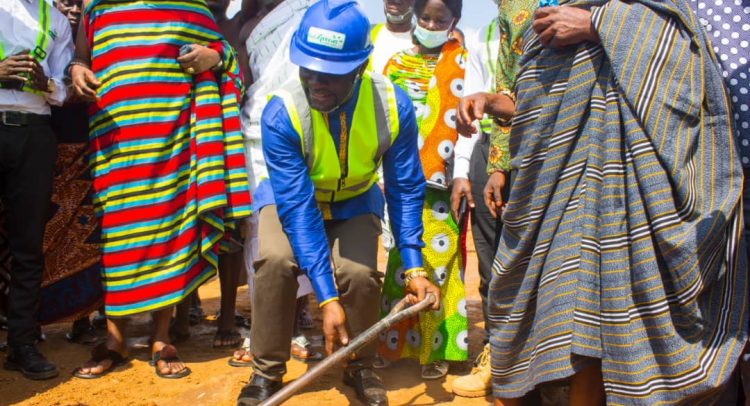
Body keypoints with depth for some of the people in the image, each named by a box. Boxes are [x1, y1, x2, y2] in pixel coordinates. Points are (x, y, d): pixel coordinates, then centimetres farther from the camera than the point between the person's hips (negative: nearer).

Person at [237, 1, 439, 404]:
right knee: (276, 260, -30)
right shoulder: (281, 114, -32)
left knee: (359, 274, -25)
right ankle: (267, 372, -9)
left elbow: (405, 189, -15)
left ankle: (360, 367, 4)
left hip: (354, 200, 1)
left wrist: (414, 267, -20)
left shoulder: (394, 106, -27)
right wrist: (327, 297, -36)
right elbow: (296, 208, -32)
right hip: (291, 195, -1)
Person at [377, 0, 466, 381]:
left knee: (436, 260, -3)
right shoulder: (398, 61, 14)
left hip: (439, 181, -3)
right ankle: (395, 341, 14)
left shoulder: (462, 63, 4)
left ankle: (436, 347, 5)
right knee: (401, 257, 5)